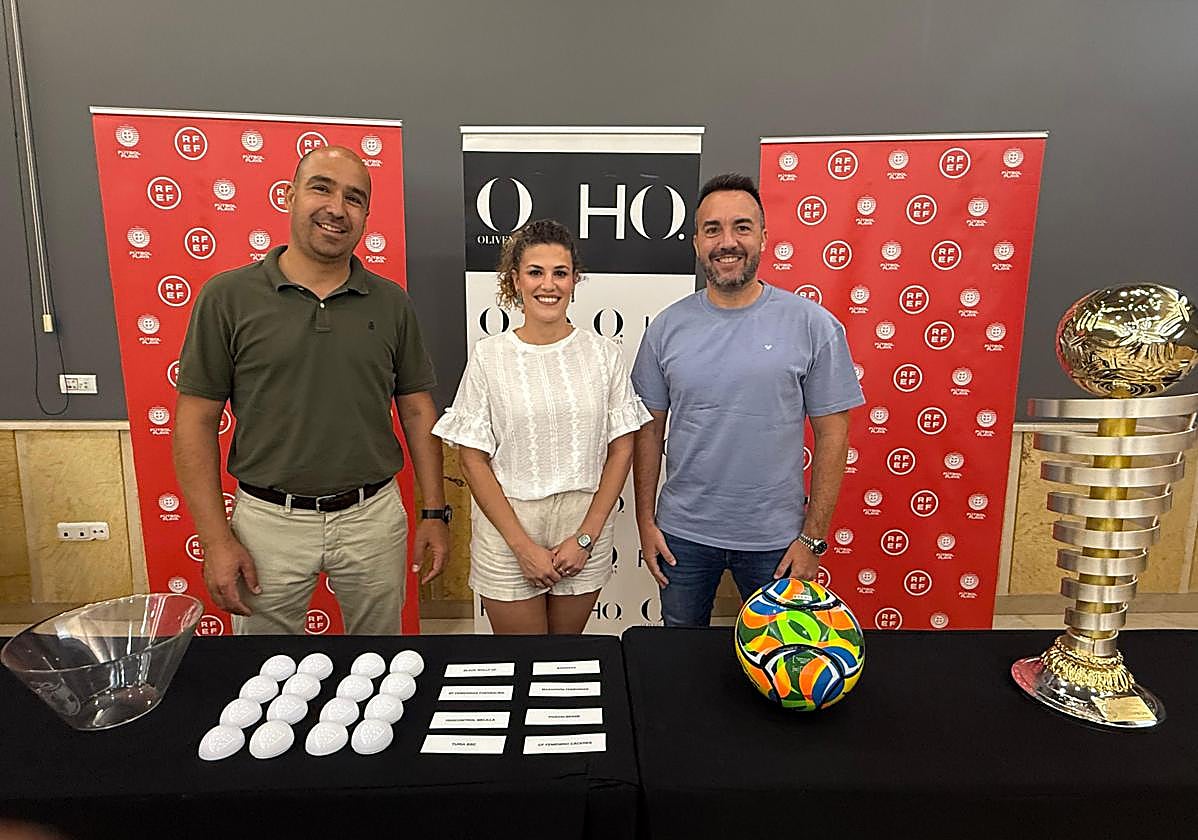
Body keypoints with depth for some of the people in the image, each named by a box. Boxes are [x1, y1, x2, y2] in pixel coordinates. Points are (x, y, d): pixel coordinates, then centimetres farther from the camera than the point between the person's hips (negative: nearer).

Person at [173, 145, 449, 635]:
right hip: (269, 521, -1)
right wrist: (216, 539, -7)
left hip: (373, 518, 2)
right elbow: (196, 420, -4)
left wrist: (434, 512, 2)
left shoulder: (391, 302, 1)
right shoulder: (228, 296, -5)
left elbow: (416, 409, 4)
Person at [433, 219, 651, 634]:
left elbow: (621, 450, 0)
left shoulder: (604, 354, -1)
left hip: (585, 527, 2)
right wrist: (523, 545, -10)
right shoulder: (489, 357, -5)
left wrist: (586, 537, -6)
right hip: (508, 532, -1)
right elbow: (473, 460, -5)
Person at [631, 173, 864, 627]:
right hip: (682, 532, 2)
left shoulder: (813, 325, -9)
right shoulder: (668, 327, -4)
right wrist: (645, 520, 2)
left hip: (775, 537, -1)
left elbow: (832, 434, -6)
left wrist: (813, 537, -6)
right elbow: (649, 428, 2)